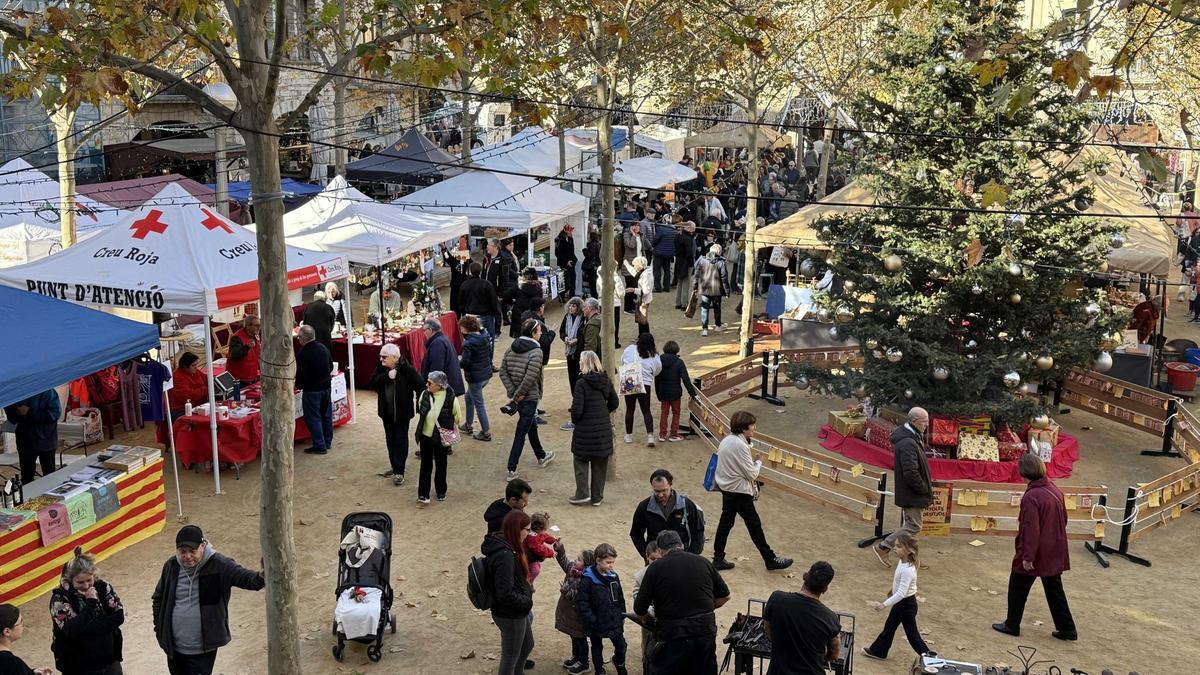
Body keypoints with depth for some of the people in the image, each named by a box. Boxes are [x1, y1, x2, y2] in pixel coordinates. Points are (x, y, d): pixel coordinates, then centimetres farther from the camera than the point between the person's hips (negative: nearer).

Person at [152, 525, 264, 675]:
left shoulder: (218, 565, -15)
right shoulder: (171, 566, -2)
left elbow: (244, 577, -27)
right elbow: (158, 597, 14)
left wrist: (261, 578, -50)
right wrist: (159, 627, 8)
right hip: (174, 648, 5)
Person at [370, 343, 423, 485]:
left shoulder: (406, 369, -18)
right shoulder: (381, 367, -1)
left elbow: (420, 386, -14)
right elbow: (373, 383, -11)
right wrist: (387, 376, -25)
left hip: (402, 412, -6)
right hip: (386, 411, 6)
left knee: (401, 441, 0)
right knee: (390, 440, 16)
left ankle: (399, 472, 3)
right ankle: (394, 466, 30)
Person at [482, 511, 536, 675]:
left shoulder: (503, 545, -2)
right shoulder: (504, 556, -32)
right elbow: (505, 594, -31)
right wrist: (527, 601, -17)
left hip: (517, 612, 10)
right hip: (510, 616, -10)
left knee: (527, 645, 29)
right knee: (510, 657, 10)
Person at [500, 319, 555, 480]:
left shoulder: (512, 348, 3)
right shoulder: (536, 352, -18)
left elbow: (502, 371, -1)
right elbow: (530, 379, -24)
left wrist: (512, 392, -4)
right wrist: (517, 396, -15)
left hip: (517, 396, 8)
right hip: (529, 398, -8)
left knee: (531, 425, 25)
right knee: (521, 432, -1)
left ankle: (541, 456, 43)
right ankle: (511, 469, 0)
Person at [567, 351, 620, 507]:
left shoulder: (582, 383, -17)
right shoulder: (606, 380, 1)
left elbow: (577, 409, -18)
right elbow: (615, 402, 9)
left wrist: (574, 421, 0)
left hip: (585, 429, -5)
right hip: (604, 428, 5)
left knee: (581, 461, 11)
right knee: (600, 464, 13)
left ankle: (582, 494, 7)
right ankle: (597, 497, 19)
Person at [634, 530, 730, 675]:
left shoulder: (655, 568, -4)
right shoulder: (703, 562, 5)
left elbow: (639, 609, -2)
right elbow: (724, 596, 14)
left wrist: (648, 619, 19)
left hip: (673, 635, -4)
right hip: (706, 630, 4)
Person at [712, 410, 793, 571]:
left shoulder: (726, 440, 4)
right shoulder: (740, 445, -24)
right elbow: (752, 474, -18)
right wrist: (758, 462, 0)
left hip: (726, 488, 9)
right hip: (740, 491, -9)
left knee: (726, 522, 14)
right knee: (754, 524, 3)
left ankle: (718, 559, 19)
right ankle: (770, 559, 15)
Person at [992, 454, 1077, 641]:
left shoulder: (1031, 497, -25)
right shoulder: (1055, 490, 0)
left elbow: (1031, 530, -25)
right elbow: (1063, 519, 13)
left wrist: (1028, 556, -19)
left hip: (1034, 554, -7)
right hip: (1054, 553, 7)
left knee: (1018, 589, 11)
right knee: (1054, 591, 18)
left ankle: (1012, 625, 23)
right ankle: (1067, 629, 21)